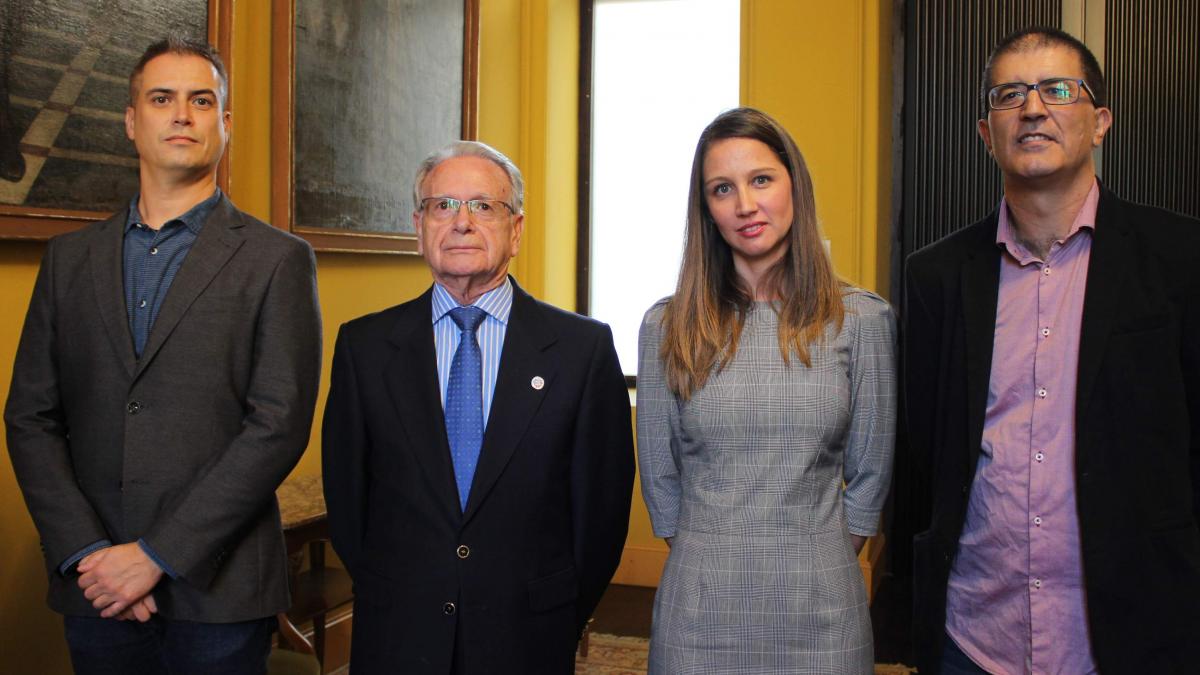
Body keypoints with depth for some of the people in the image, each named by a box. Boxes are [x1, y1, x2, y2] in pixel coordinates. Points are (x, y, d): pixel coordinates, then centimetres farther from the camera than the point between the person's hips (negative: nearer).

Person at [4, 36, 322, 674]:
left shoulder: (278, 260, -3)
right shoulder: (70, 256, 9)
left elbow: (279, 424, -11)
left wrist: (159, 554, -13)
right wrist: (84, 551, -6)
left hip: (216, 590, -3)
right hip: (94, 590, 3)